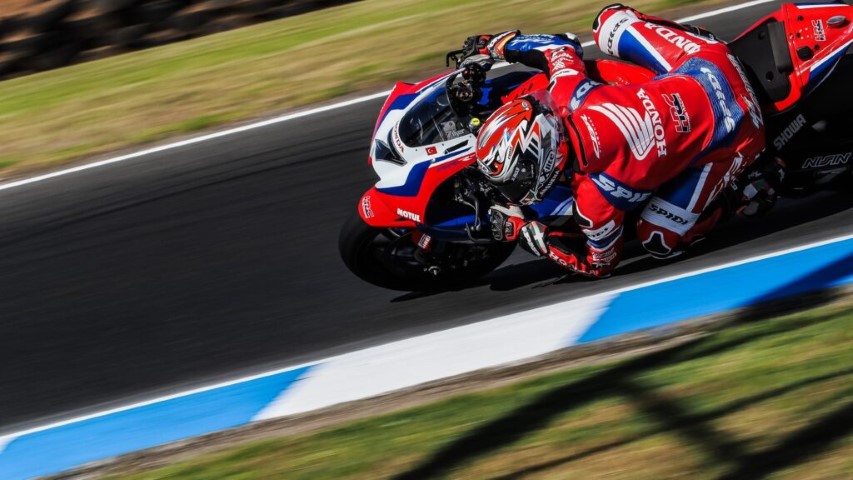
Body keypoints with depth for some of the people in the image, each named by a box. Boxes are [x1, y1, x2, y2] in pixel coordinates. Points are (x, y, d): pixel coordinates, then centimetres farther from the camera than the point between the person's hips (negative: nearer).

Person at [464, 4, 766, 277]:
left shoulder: (596, 198, -27)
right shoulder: (567, 97, -17)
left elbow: (599, 264, -6)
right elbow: (561, 47, 7)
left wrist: (526, 234, -7)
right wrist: (493, 45, 19)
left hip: (730, 138, -5)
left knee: (660, 242, 2)